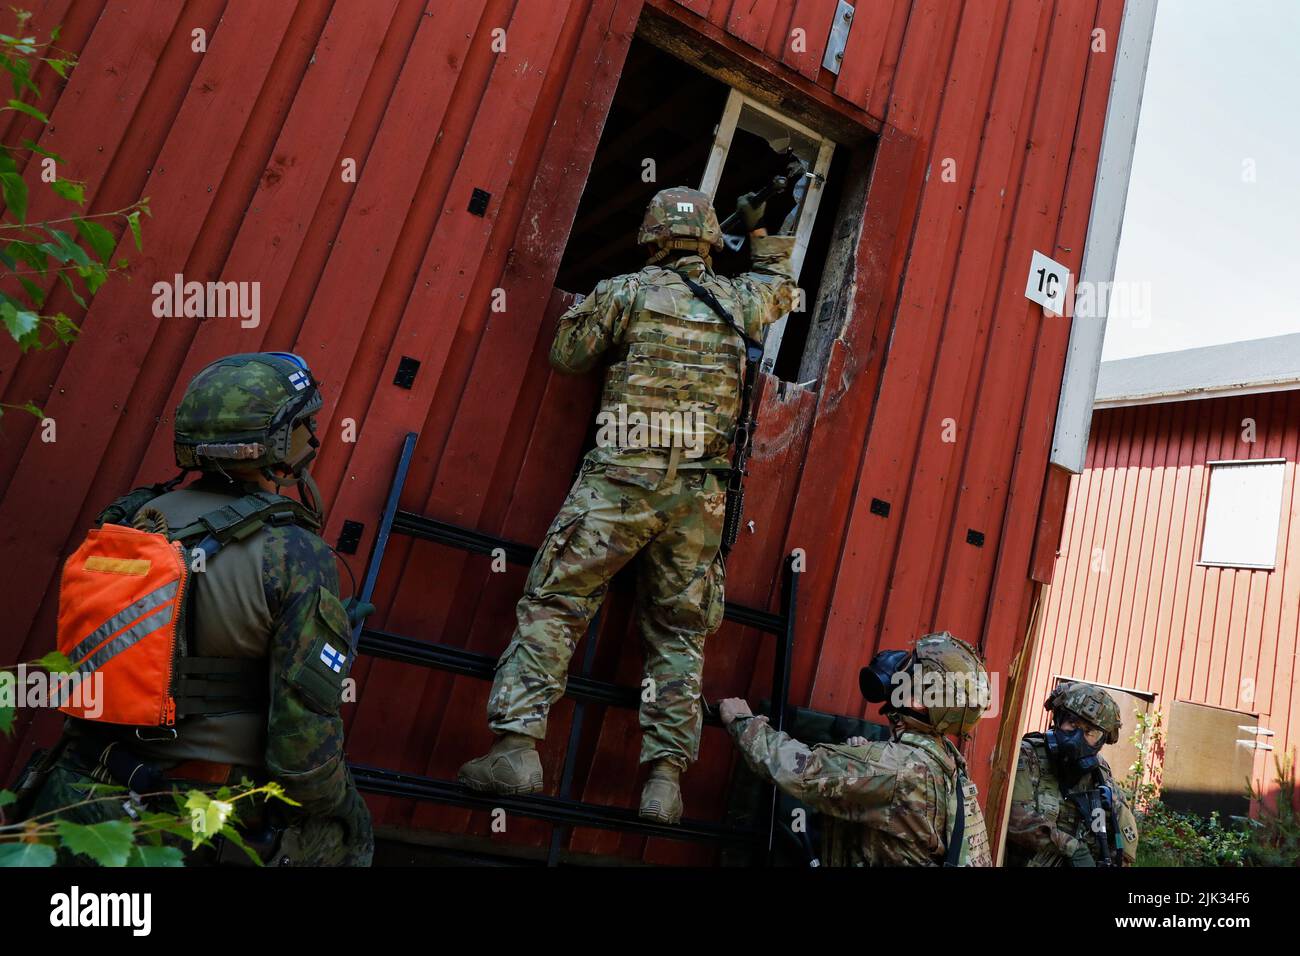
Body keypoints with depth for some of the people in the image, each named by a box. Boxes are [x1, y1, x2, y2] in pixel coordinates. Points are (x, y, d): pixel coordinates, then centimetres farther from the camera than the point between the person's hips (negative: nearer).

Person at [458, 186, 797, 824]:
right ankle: (666, 776, 7)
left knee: (553, 604, 1)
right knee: (678, 633, 9)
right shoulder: (737, 301, 13)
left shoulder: (627, 291, 2)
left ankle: (518, 745, -6)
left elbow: (567, 354, 11)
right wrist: (760, 231, 46)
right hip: (699, 495, 4)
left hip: (622, 480, -3)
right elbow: (781, 287, 35)